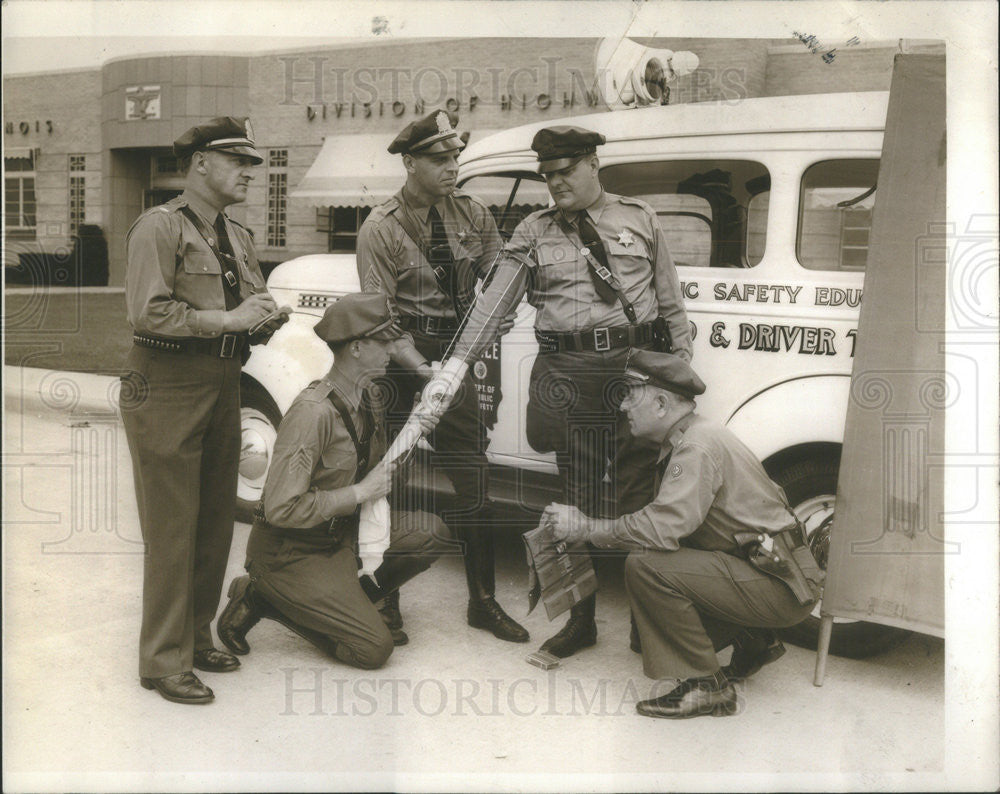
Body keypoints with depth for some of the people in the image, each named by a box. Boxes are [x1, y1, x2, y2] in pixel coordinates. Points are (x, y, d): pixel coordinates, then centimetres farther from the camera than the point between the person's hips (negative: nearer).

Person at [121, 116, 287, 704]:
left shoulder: (238, 237, 17)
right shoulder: (160, 227, -8)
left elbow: (254, 302, 24)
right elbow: (147, 311, -18)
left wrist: (264, 316, 1)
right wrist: (227, 319, -19)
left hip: (224, 382, 8)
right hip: (168, 386, -8)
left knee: (216, 520, 12)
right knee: (173, 528, -5)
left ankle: (196, 637, 27)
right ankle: (165, 660, 5)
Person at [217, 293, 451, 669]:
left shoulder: (368, 398, 2)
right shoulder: (313, 412, -26)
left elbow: (370, 468, 16)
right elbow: (281, 508, -29)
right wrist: (361, 492, -22)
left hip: (343, 530, 8)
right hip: (290, 551, -8)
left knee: (431, 532, -4)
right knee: (375, 647, -13)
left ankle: (353, 598, 4)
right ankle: (259, 598, -1)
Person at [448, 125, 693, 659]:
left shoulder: (639, 221, 10)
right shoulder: (534, 233, 10)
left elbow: (670, 300, 12)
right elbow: (494, 303, 5)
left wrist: (682, 367, 7)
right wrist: (457, 364, -2)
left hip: (636, 366, -1)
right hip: (567, 374, 1)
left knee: (638, 494, 2)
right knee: (580, 496, 8)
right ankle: (582, 620, 20)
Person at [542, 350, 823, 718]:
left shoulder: (698, 446, -19)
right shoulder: (683, 441, 13)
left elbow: (663, 529, -29)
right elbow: (668, 523, 13)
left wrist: (586, 527, -19)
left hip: (782, 586, -10)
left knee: (646, 567, -22)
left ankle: (706, 686, -11)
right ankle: (753, 640, 25)